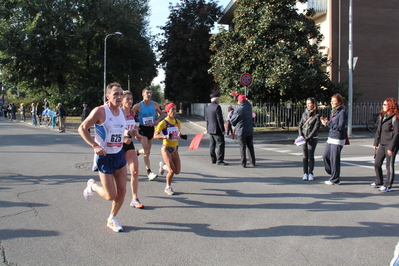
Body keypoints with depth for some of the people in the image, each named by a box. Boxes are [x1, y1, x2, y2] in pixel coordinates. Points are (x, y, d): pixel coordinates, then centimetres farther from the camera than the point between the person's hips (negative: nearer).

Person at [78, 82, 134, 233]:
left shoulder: (122, 112, 5)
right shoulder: (100, 111, -17)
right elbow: (82, 128, -11)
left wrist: (128, 133, 1)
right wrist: (95, 146, -21)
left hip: (119, 155, 6)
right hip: (104, 157, -6)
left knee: (122, 191, 5)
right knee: (111, 195, -3)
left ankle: (112, 219, 26)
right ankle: (92, 186, 28)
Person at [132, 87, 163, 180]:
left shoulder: (155, 104, 0)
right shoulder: (138, 106, -10)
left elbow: (160, 113, 16)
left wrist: (157, 120, -2)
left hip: (151, 128, 5)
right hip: (142, 128, -5)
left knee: (147, 150, 16)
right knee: (147, 151, -13)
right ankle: (149, 172, -11)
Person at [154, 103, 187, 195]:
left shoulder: (177, 122, 6)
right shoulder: (163, 123, -11)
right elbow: (155, 136, -14)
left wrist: (182, 136, 0)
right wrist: (165, 136, -29)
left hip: (175, 149, 6)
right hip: (166, 148, -6)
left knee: (177, 171, 3)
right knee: (172, 171, -12)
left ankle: (163, 166, 32)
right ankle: (168, 188, 13)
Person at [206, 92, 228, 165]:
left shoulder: (208, 107, 11)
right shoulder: (217, 107, -15)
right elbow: (219, 119, -18)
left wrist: (207, 128, 24)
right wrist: (222, 130, -15)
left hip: (210, 129, 9)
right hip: (217, 130, -9)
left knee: (212, 145, 12)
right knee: (220, 144, -6)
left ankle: (213, 159, 18)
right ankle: (219, 161, -9)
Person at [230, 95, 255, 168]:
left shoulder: (238, 110, -18)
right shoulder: (249, 106, -1)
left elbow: (232, 121, -9)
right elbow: (247, 102, 25)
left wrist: (235, 125, 14)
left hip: (241, 131, -5)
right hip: (250, 131, 5)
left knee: (242, 147, 2)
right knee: (250, 146, 15)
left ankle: (243, 163, 3)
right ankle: (253, 162, 20)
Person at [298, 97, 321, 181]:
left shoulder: (317, 115, -4)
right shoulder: (304, 114, 11)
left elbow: (316, 128, -9)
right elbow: (300, 126, 11)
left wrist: (308, 138, -14)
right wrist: (301, 136, -3)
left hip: (312, 138, -4)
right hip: (304, 138, 4)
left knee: (310, 156, -3)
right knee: (305, 156, 4)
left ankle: (310, 173, 5)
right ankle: (305, 173, 8)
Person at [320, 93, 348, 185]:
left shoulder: (342, 112, -13)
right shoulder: (333, 111, 13)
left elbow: (340, 127, -20)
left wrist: (328, 123, -18)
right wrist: (326, 121, 1)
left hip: (338, 140, -9)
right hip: (330, 138, 9)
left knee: (334, 159, -2)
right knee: (325, 155, 11)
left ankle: (335, 179, 9)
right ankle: (332, 172, 30)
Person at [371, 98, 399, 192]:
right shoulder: (382, 116, 12)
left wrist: (391, 147, -17)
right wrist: (375, 143, 14)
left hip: (390, 145, -8)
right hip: (382, 144, 8)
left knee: (389, 165, -2)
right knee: (377, 163, 12)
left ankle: (388, 185, 7)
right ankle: (379, 182, 28)